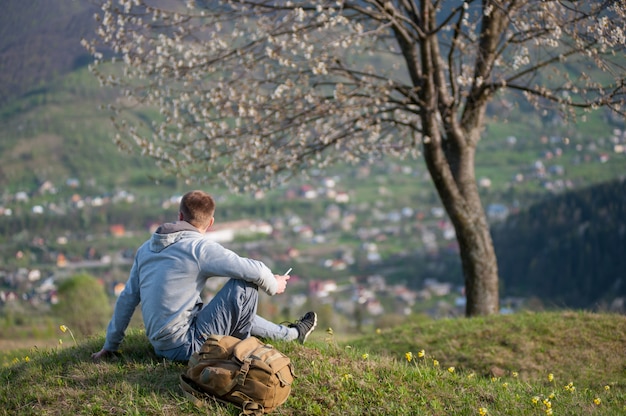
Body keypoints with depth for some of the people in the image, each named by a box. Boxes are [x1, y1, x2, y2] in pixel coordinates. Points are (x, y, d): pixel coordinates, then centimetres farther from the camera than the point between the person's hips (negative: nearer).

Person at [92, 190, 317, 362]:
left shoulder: (146, 248, 8)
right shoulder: (200, 248, -14)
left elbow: (127, 298, 13)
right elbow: (254, 270, -16)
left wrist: (110, 345, 22)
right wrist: (273, 285, 8)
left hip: (160, 345, 8)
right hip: (185, 347, -8)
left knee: (237, 310, 28)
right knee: (244, 285, -1)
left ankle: (292, 333, 41)